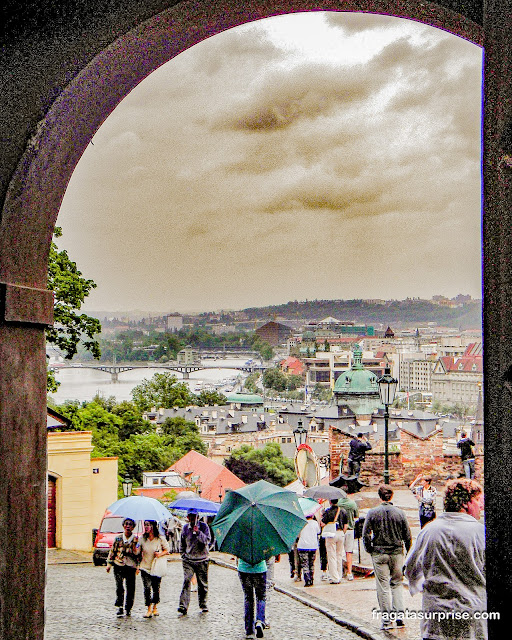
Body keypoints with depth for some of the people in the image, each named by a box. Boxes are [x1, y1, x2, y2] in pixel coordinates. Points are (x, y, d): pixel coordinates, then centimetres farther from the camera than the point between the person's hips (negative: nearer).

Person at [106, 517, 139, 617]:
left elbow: (138, 553, 6)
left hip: (131, 566, 0)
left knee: (130, 588, 1)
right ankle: (120, 608, -1)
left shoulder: (136, 539, 5)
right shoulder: (118, 538, 8)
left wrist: (138, 566, -3)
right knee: (119, 587, -8)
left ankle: (128, 609, 13)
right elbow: (112, 551, 12)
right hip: (118, 565, 0)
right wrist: (109, 564, 10)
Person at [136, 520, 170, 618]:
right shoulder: (142, 539, 3)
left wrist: (161, 554, -14)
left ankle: (155, 607, 26)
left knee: (156, 588, 5)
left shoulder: (160, 539, -4)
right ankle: (149, 609, -1)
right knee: (147, 587, -9)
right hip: (145, 567, 1)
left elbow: (167, 549, 5)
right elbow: (137, 552, 8)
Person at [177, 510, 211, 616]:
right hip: (189, 560, 1)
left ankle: (203, 605, 26)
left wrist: (198, 532, -24)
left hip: (202, 560, -1)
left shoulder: (204, 526, -3)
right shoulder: (185, 528, 7)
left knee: (203, 584, 7)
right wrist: (183, 554, 12)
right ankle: (183, 607, -18)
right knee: (186, 581, -15)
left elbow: (207, 541, -16)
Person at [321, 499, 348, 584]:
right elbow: (345, 525, 8)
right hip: (341, 534, 5)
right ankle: (339, 577, 17)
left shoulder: (328, 511, -11)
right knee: (339, 556, 13)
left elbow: (323, 524, -12)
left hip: (331, 534, -5)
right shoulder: (343, 511, 5)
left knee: (332, 556, 1)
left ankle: (334, 578, -1)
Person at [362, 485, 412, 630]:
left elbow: (365, 534, -7)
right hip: (397, 552, 1)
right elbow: (408, 536, 3)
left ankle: (387, 620, 3)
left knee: (383, 587, 3)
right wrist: (408, 553, 14)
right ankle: (399, 615, 6)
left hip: (379, 553, -1)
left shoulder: (372, 512, -5)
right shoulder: (400, 513, -1)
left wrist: (370, 550, 5)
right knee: (397, 584, 15)